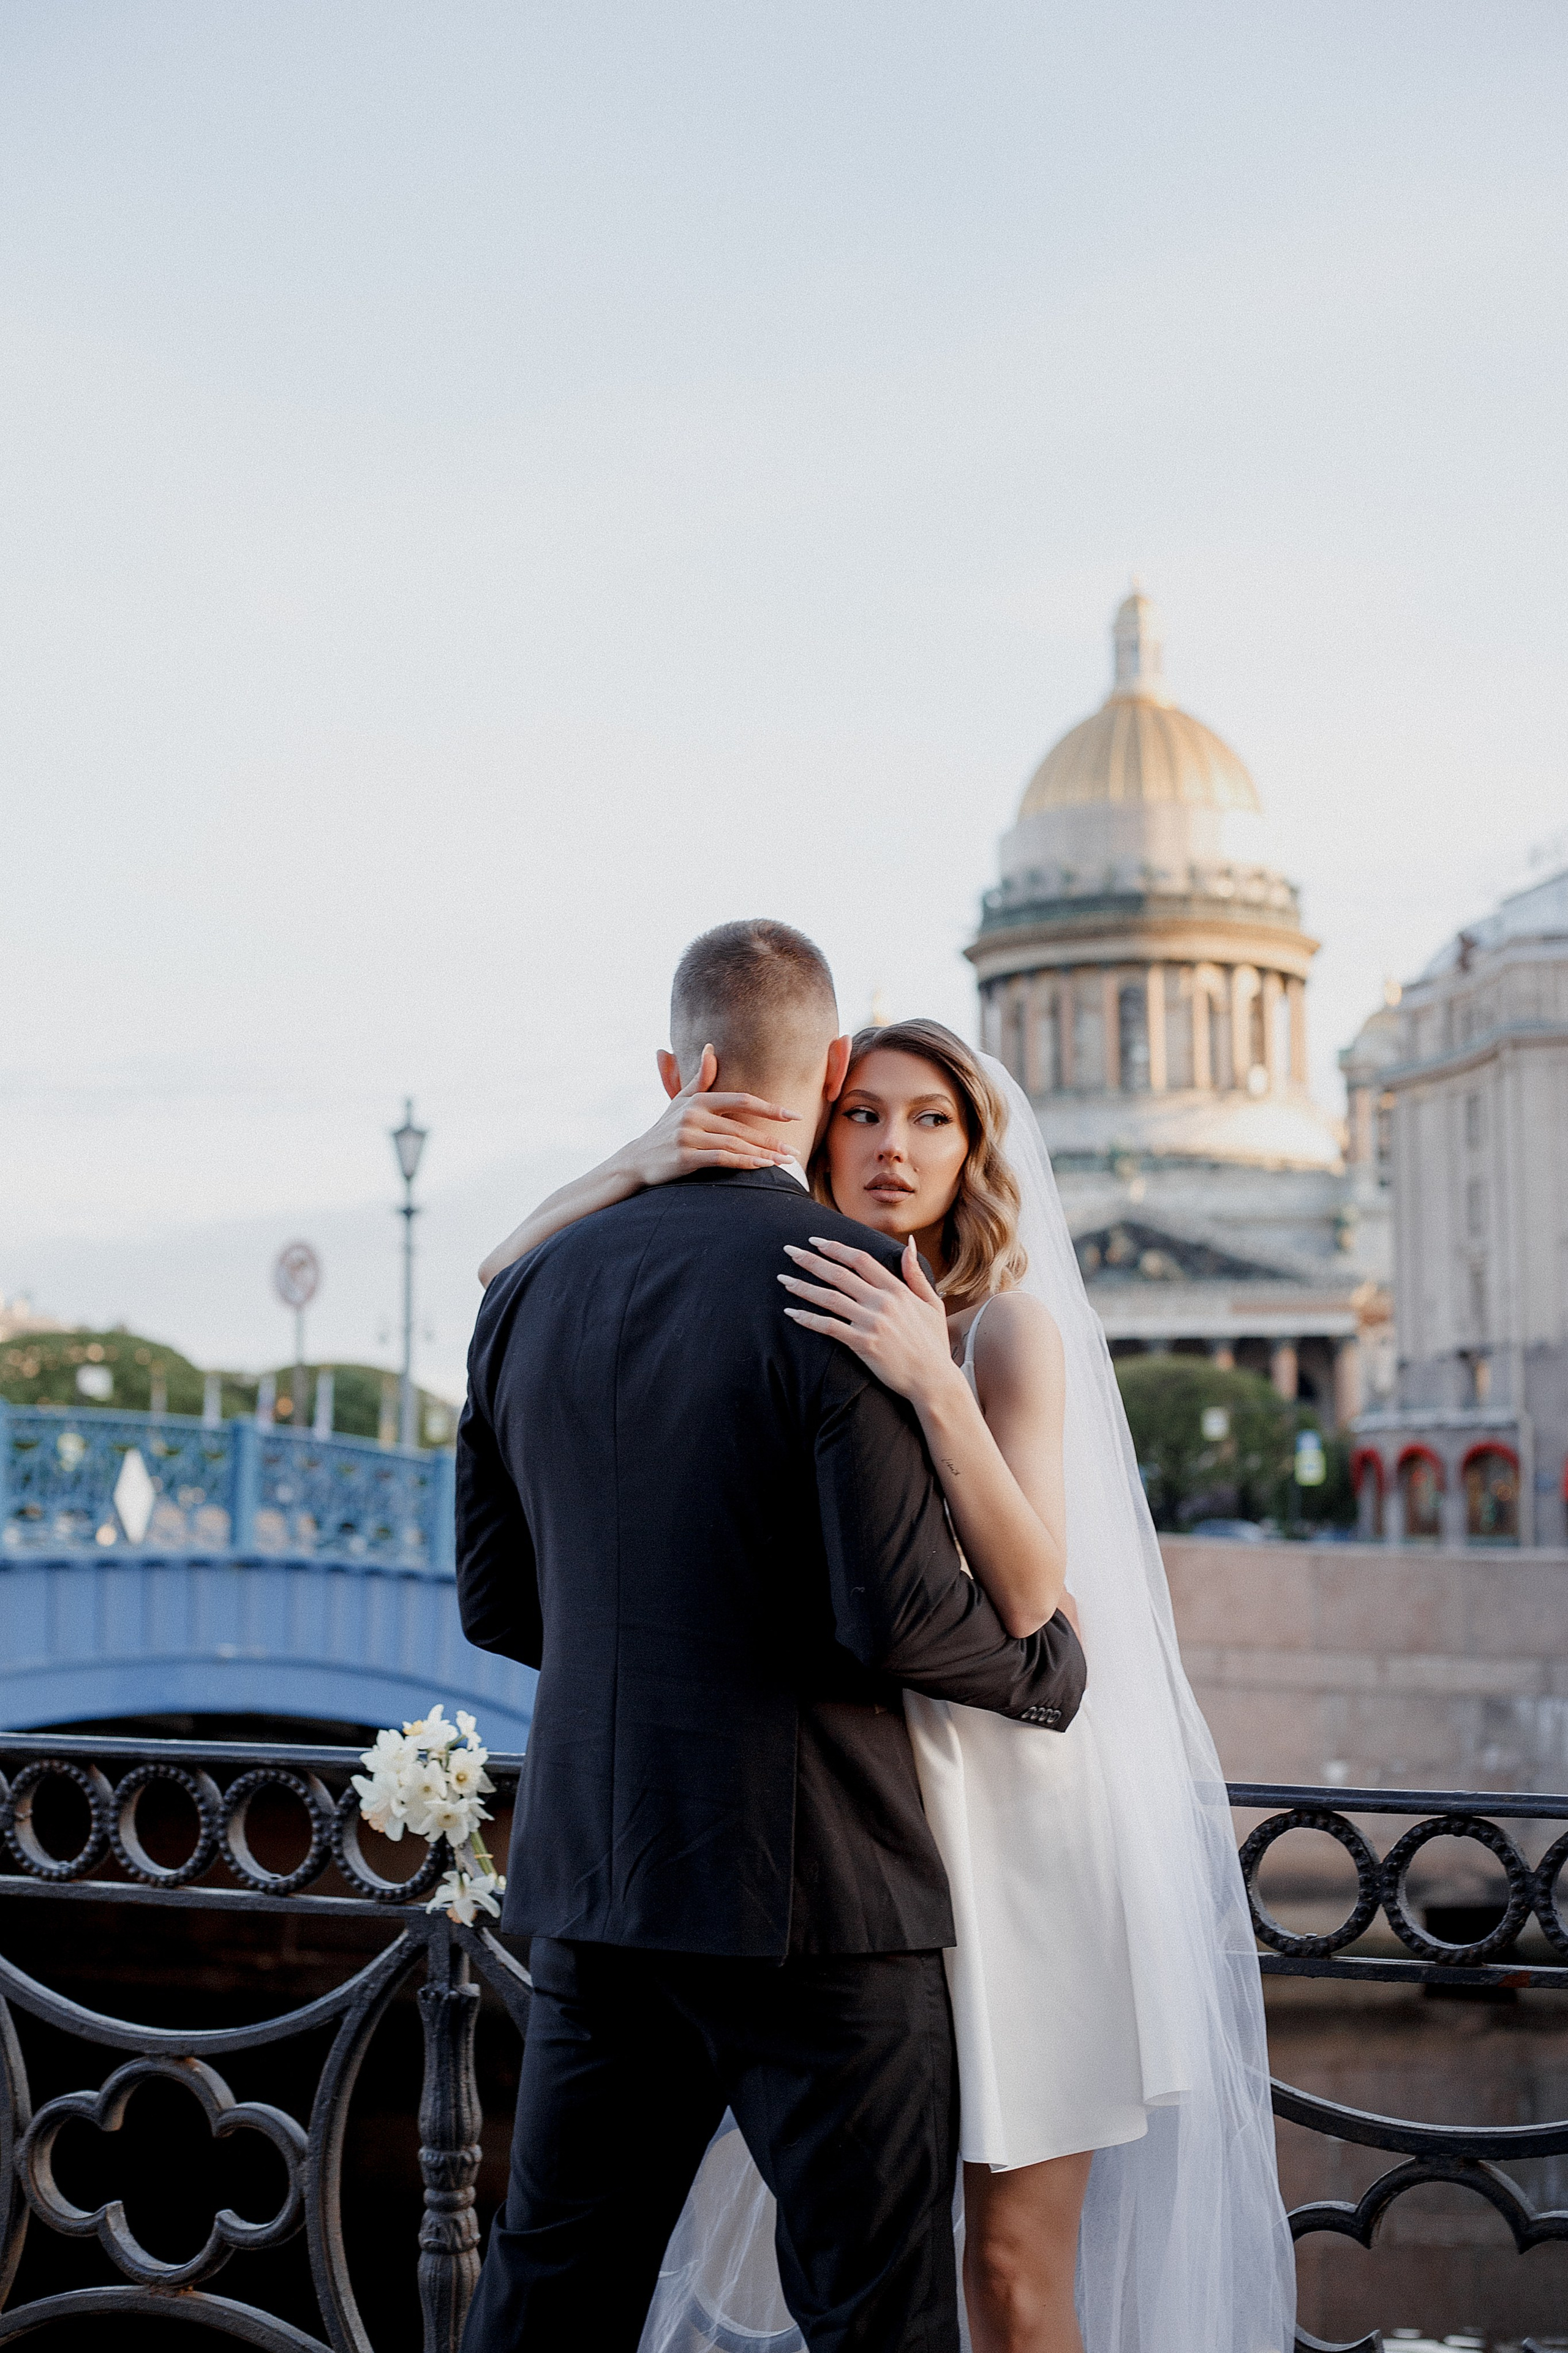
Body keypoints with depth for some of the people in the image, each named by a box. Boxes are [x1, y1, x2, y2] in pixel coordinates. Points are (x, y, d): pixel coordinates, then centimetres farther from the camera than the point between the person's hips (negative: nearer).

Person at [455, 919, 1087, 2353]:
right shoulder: (846, 1281, -13)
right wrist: (1049, 1666, 0)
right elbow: (898, 1611, -19)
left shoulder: (534, 1292, 5)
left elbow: (496, 1602, 12)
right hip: (815, 1888, -6)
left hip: (593, 1875, 6)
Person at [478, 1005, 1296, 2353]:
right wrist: (643, 1165, -17)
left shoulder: (1014, 1328, -7)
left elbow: (1025, 1599, -19)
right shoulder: (771, 1317, 5)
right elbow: (508, 1280, 0)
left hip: (1018, 1828, -4)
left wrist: (937, 1386, -31)